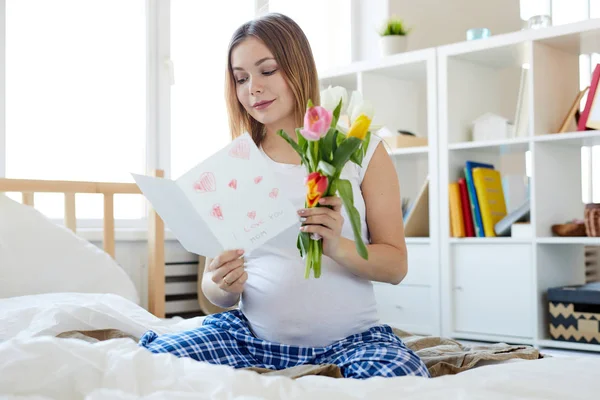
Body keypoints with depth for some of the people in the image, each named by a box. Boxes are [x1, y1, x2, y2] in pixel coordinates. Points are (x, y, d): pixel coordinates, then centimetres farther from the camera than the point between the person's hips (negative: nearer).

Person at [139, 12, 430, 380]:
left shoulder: (360, 150, 3)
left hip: (350, 339, -1)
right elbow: (216, 290, 8)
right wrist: (223, 287, -16)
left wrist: (337, 246, -20)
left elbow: (396, 265, 0)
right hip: (252, 336, 2)